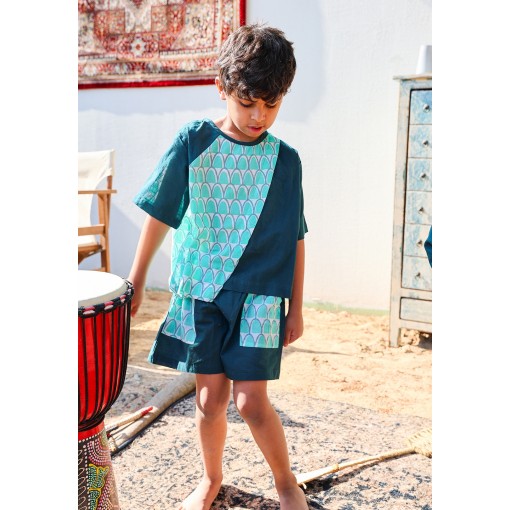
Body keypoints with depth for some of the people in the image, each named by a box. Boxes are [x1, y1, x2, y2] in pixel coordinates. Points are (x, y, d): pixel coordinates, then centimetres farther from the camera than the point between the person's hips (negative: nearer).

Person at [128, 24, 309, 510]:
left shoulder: (284, 159, -1)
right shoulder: (194, 141, -3)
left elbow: (294, 239, 3)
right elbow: (160, 213, 1)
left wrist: (295, 306, 5)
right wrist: (135, 281, 4)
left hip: (259, 294, -1)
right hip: (199, 290, 1)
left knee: (251, 401, -4)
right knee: (210, 397, 9)